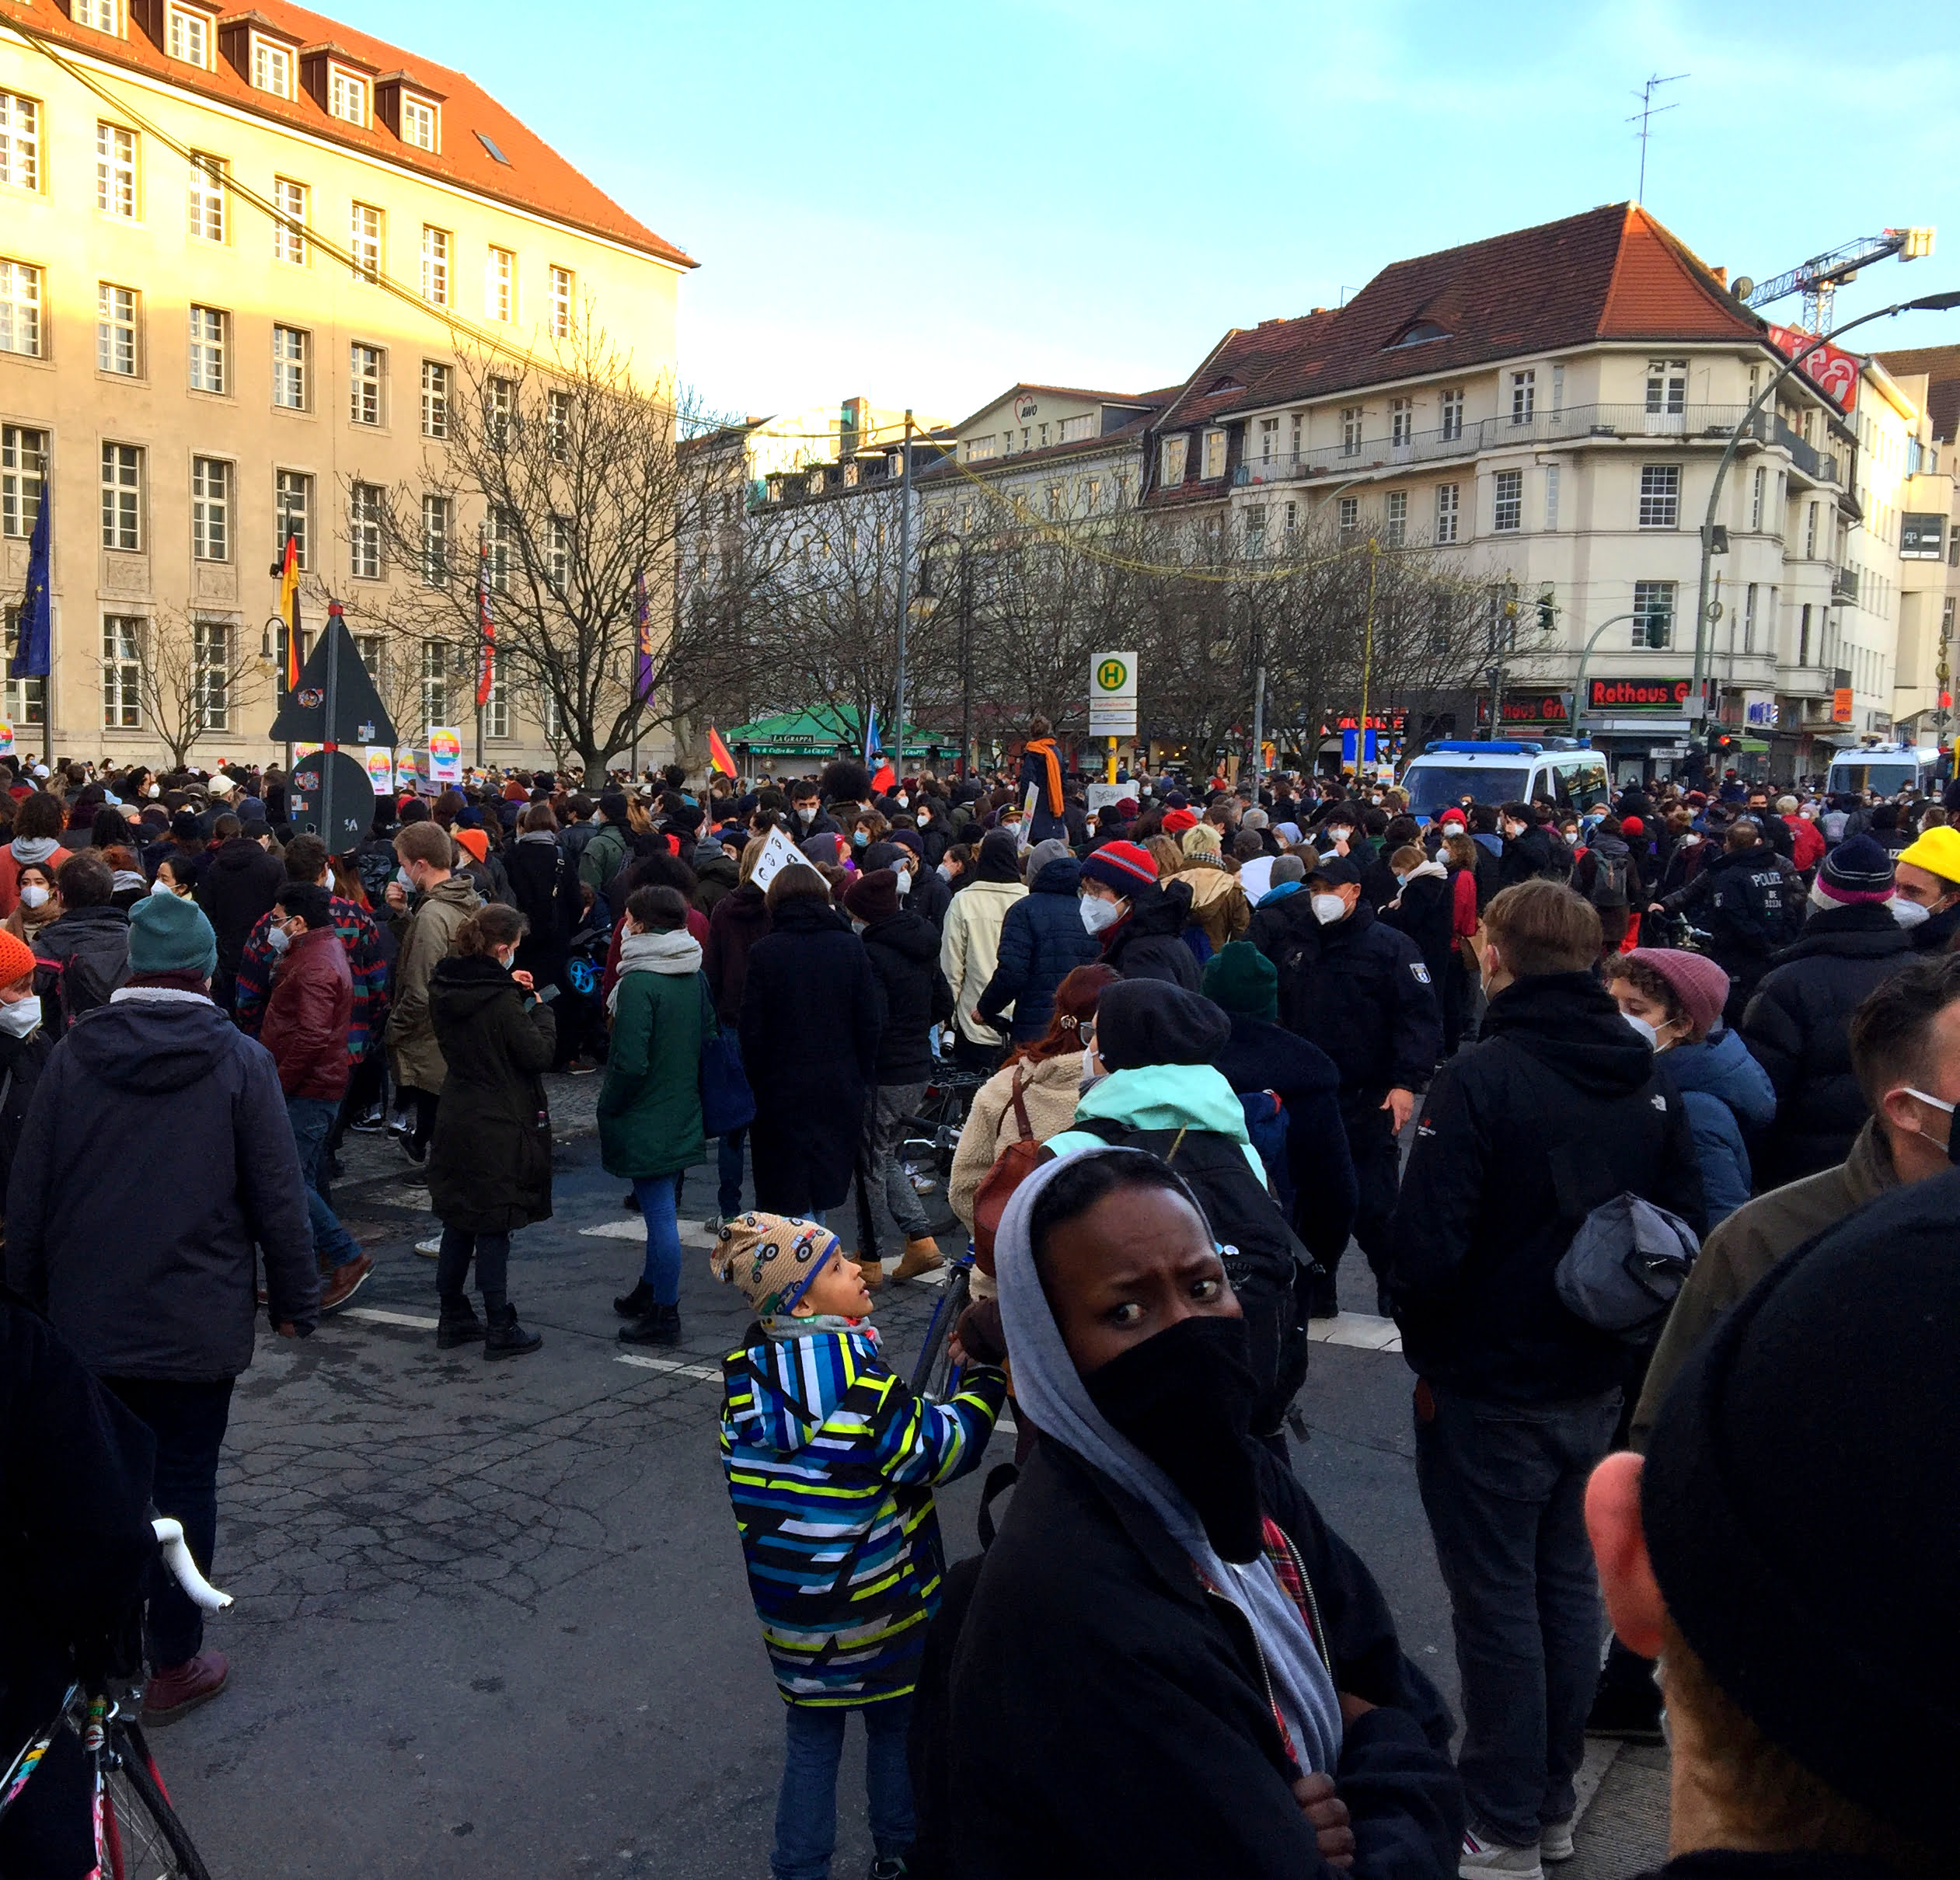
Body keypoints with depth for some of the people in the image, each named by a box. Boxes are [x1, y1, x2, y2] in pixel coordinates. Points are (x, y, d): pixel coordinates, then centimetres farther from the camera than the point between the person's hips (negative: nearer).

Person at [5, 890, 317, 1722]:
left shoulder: (71, 1057, -2)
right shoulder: (240, 1061, -10)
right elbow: (278, 1198, -8)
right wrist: (295, 1300, 2)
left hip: (82, 1322, 3)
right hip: (197, 1325, -3)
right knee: (184, 1484, 8)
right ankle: (173, 1666, 17)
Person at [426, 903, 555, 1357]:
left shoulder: (443, 988, 1)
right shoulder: (500, 1000, -22)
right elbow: (539, 1055, -16)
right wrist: (539, 1008, -2)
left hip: (455, 1121, 8)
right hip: (498, 1129, -8)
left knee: (458, 1221, 16)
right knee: (494, 1226, 1)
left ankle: (453, 1318, 25)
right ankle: (500, 1328, 10)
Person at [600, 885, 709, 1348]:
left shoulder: (639, 984, -20)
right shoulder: (695, 978, 5)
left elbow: (629, 1063, -22)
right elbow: (709, 1038, 12)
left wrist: (608, 1107, -8)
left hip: (645, 1120, -8)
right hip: (683, 1114, 8)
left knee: (660, 1214, -2)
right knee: (663, 1209, 20)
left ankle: (665, 1315, 6)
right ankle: (650, 1291, 35)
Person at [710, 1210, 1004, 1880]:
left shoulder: (744, 1378, -8)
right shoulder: (858, 1374, -25)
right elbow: (940, 1450, -18)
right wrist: (988, 1374, -9)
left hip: (791, 1609, 4)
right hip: (883, 1606, -4)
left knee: (811, 1740, 21)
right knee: (897, 1726, 21)